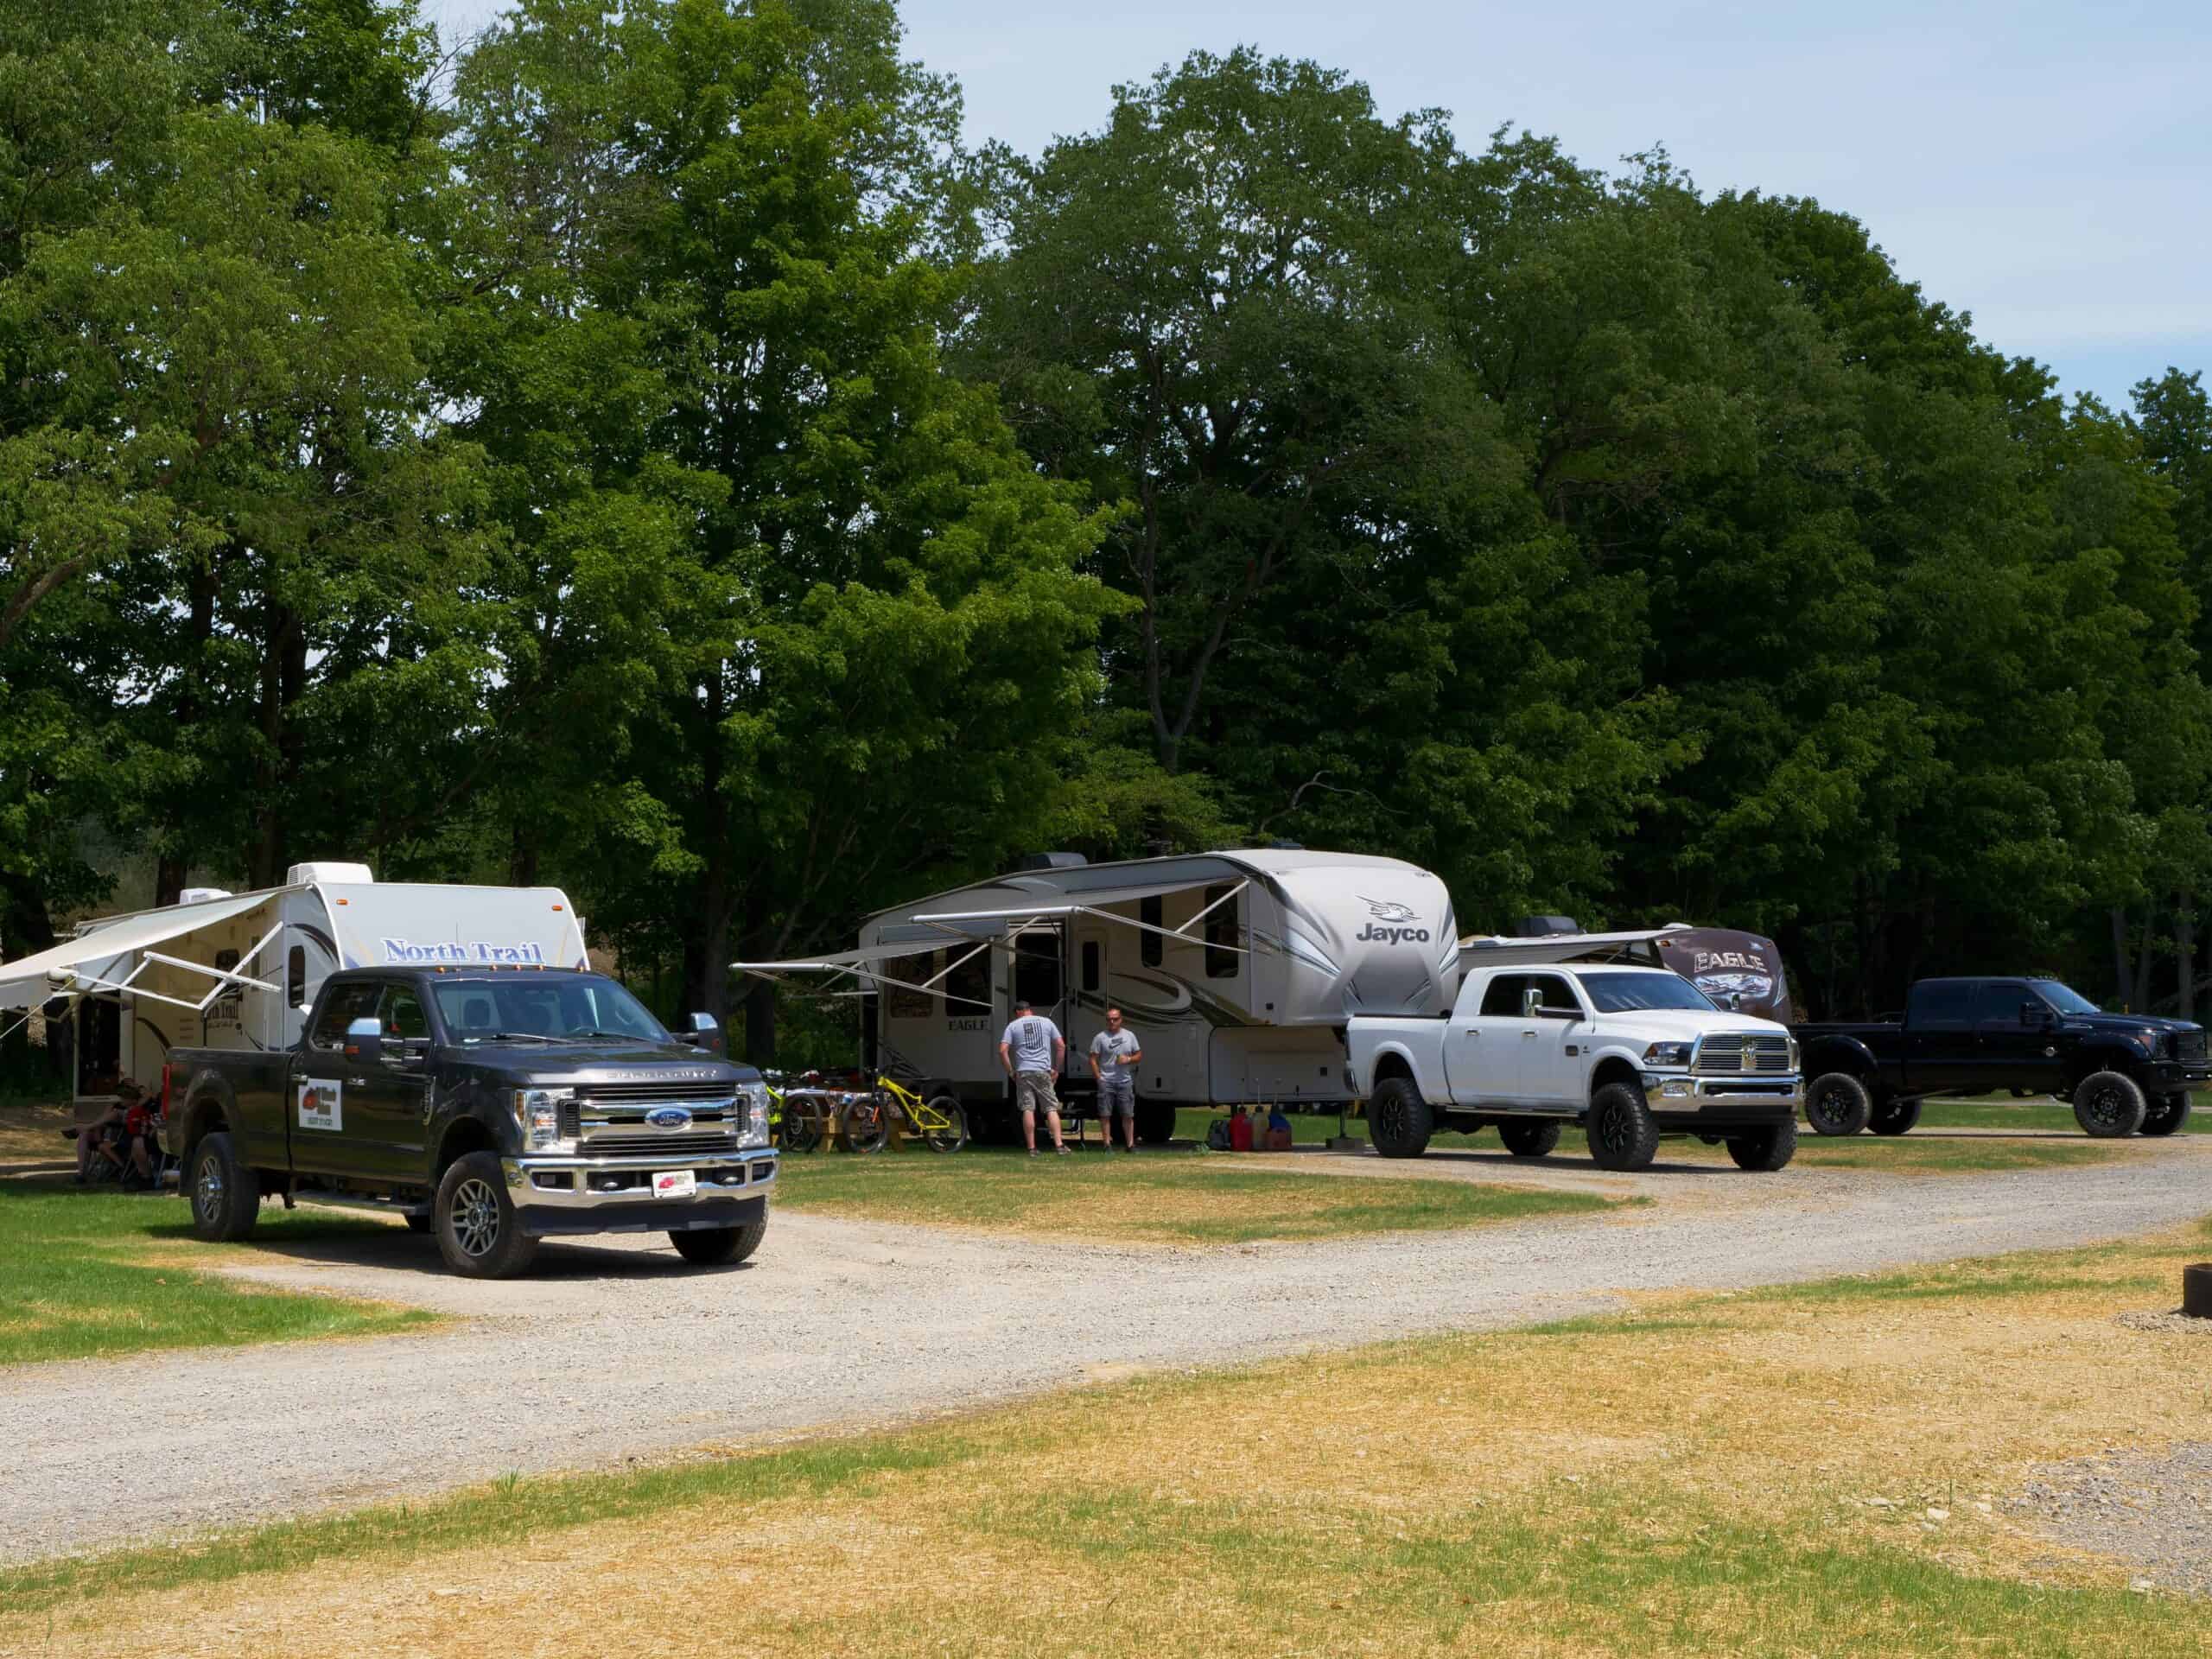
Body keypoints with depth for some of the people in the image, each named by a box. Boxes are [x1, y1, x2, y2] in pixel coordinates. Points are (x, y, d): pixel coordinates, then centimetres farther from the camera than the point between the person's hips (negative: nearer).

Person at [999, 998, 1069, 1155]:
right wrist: (1056, 1068, 11)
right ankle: (1059, 1145, -6)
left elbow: (1003, 1050, -5)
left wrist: (1010, 1071, 3)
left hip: (1023, 1072, -1)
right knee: (1051, 1108, 3)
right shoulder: (1046, 1022, 9)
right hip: (1043, 1071, 1)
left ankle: (1032, 1148, 1)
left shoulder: (1013, 1025, 5)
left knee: (1028, 1110, 2)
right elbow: (1061, 1046, 6)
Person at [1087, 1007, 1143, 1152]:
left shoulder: (1129, 1035, 9)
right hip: (1106, 1082, -2)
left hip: (1125, 1081, 2)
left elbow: (1139, 1055, 13)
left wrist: (1129, 1059, -8)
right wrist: (1098, 1078, -9)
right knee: (1105, 1114, -2)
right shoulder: (1100, 1037, 0)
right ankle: (1108, 1143, 4)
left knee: (1128, 1115, 4)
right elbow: (1093, 1059, -1)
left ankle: (1130, 1144, 11)